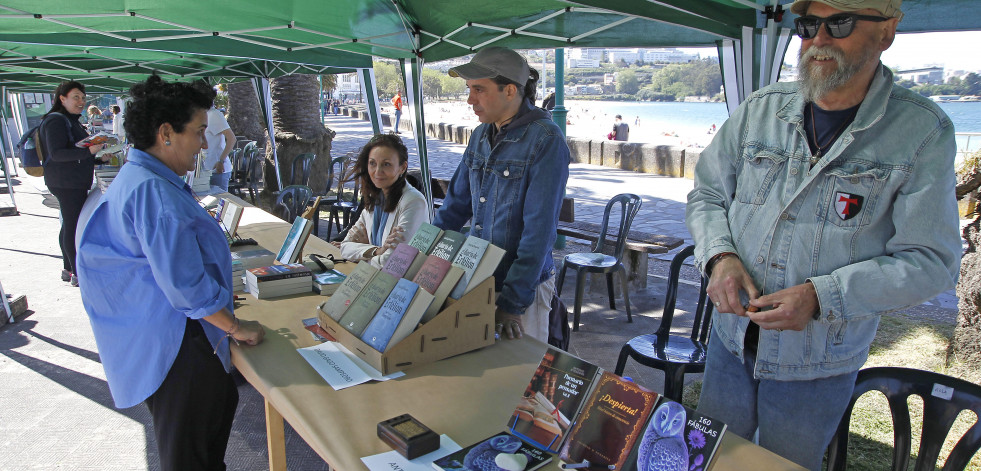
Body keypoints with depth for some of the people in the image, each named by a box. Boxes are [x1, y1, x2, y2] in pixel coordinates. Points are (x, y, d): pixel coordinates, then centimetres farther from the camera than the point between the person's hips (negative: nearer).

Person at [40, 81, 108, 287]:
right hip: (66, 183, -11)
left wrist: (99, 158, 20)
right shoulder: (56, 121, -13)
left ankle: (68, 269, 26)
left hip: (75, 182, 11)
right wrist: (88, 150, -33)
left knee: (69, 225, 16)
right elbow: (56, 153, -23)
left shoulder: (71, 121, 20)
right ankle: (78, 274, -3)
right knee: (73, 226, -8)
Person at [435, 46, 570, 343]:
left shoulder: (546, 140, -17)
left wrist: (513, 301, -23)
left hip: (524, 285, -6)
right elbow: (456, 204, 13)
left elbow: (540, 228, -21)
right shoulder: (481, 136, 5)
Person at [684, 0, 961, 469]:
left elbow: (929, 260, -13)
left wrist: (820, 296, -26)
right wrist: (719, 257, -15)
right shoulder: (760, 110, -2)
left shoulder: (922, 132, -11)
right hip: (732, 339, 3)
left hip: (819, 367, -2)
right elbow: (706, 195, 5)